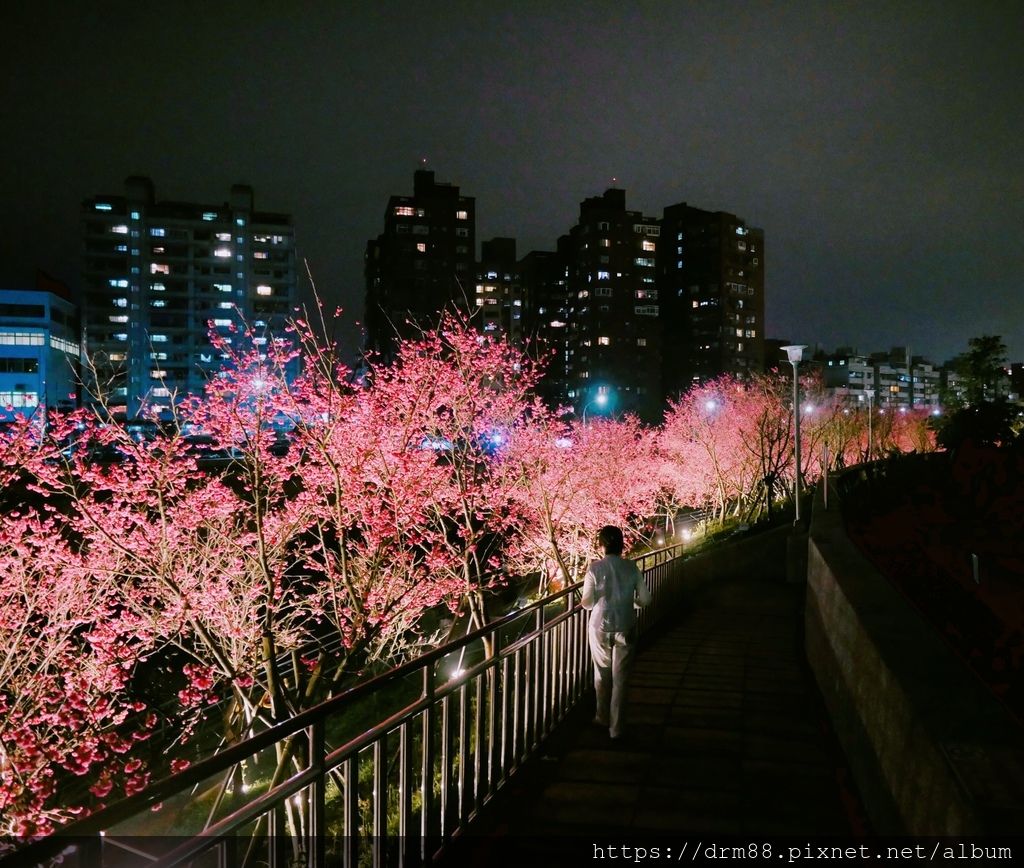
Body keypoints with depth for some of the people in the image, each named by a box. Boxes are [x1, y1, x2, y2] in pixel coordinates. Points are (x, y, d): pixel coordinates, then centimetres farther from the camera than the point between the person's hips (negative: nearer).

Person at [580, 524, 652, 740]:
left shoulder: (595, 568, -12)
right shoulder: (631, 567, -7)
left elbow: (587, 602, -9)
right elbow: (645, 599, -2)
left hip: (600, 627, -1)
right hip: (625, 627, 1)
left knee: (602, 674, 19)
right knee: (620, 677, 9)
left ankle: (603, 718, 35)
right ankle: (616, 727, 13)